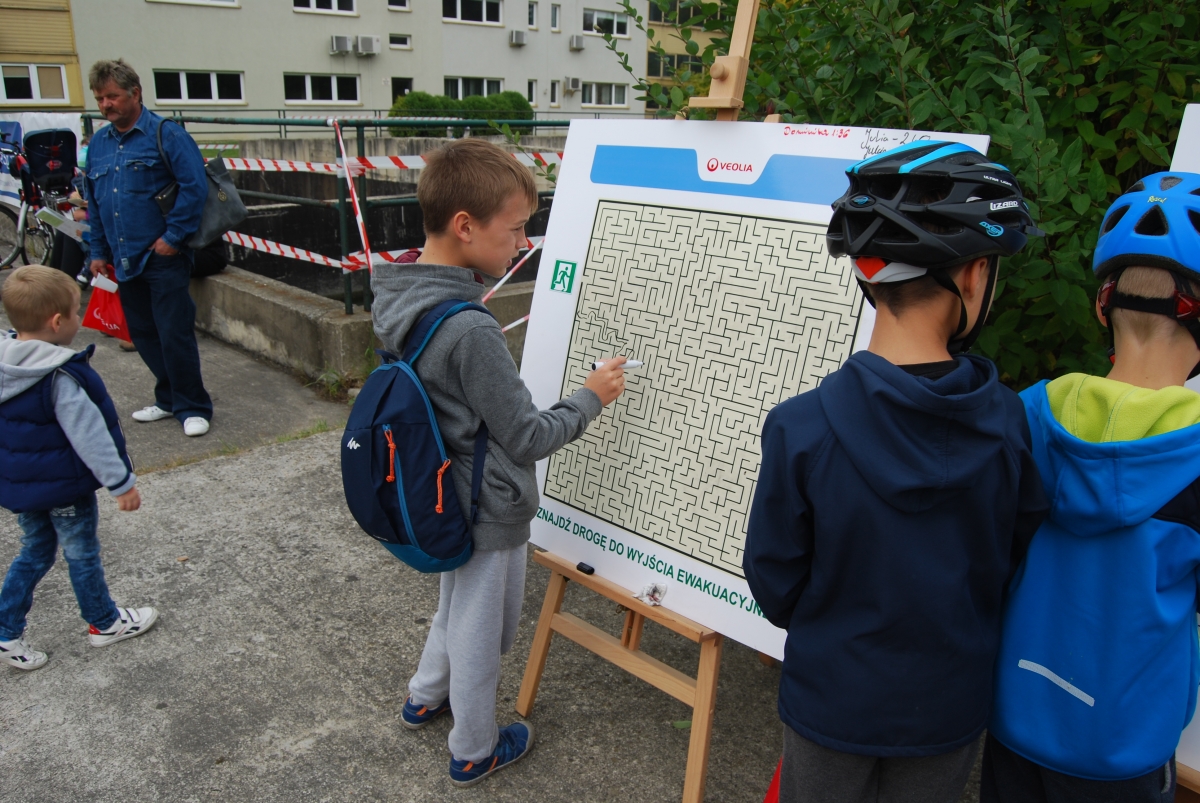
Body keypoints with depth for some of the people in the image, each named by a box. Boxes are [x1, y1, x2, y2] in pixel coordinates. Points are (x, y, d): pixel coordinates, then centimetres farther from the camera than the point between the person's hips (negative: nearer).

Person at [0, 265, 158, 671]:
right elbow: (89, 436, -25)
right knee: (82, 555, 11)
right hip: (64, 487, -7)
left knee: (34, 553, 22)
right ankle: (104, 623, 29)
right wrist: (122, 482, -18)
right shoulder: (61, 377, -28)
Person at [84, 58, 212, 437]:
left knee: (175, 335, -6)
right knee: (144, 336, 13)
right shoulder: (98, 143, 13)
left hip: (164, 259, -7)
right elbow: (93, 202, 19)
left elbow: (195, 187, -14)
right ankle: (169, 399, 27)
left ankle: (192, 408, 6)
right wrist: (98, 251, 15)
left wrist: (174, 236, -15)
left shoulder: (166, 134, -7)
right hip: (125, 261, 7)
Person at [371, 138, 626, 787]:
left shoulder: (401, 295, -5)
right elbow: (529, 438, -22)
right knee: (479, 633, 15)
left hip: (446, 498, 8)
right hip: (489, 512, -8)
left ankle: (424, 698, 53)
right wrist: (591, 397, -10)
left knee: (457, 605, 31)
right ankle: (474, 752, 38)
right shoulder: (471, 331, -32)